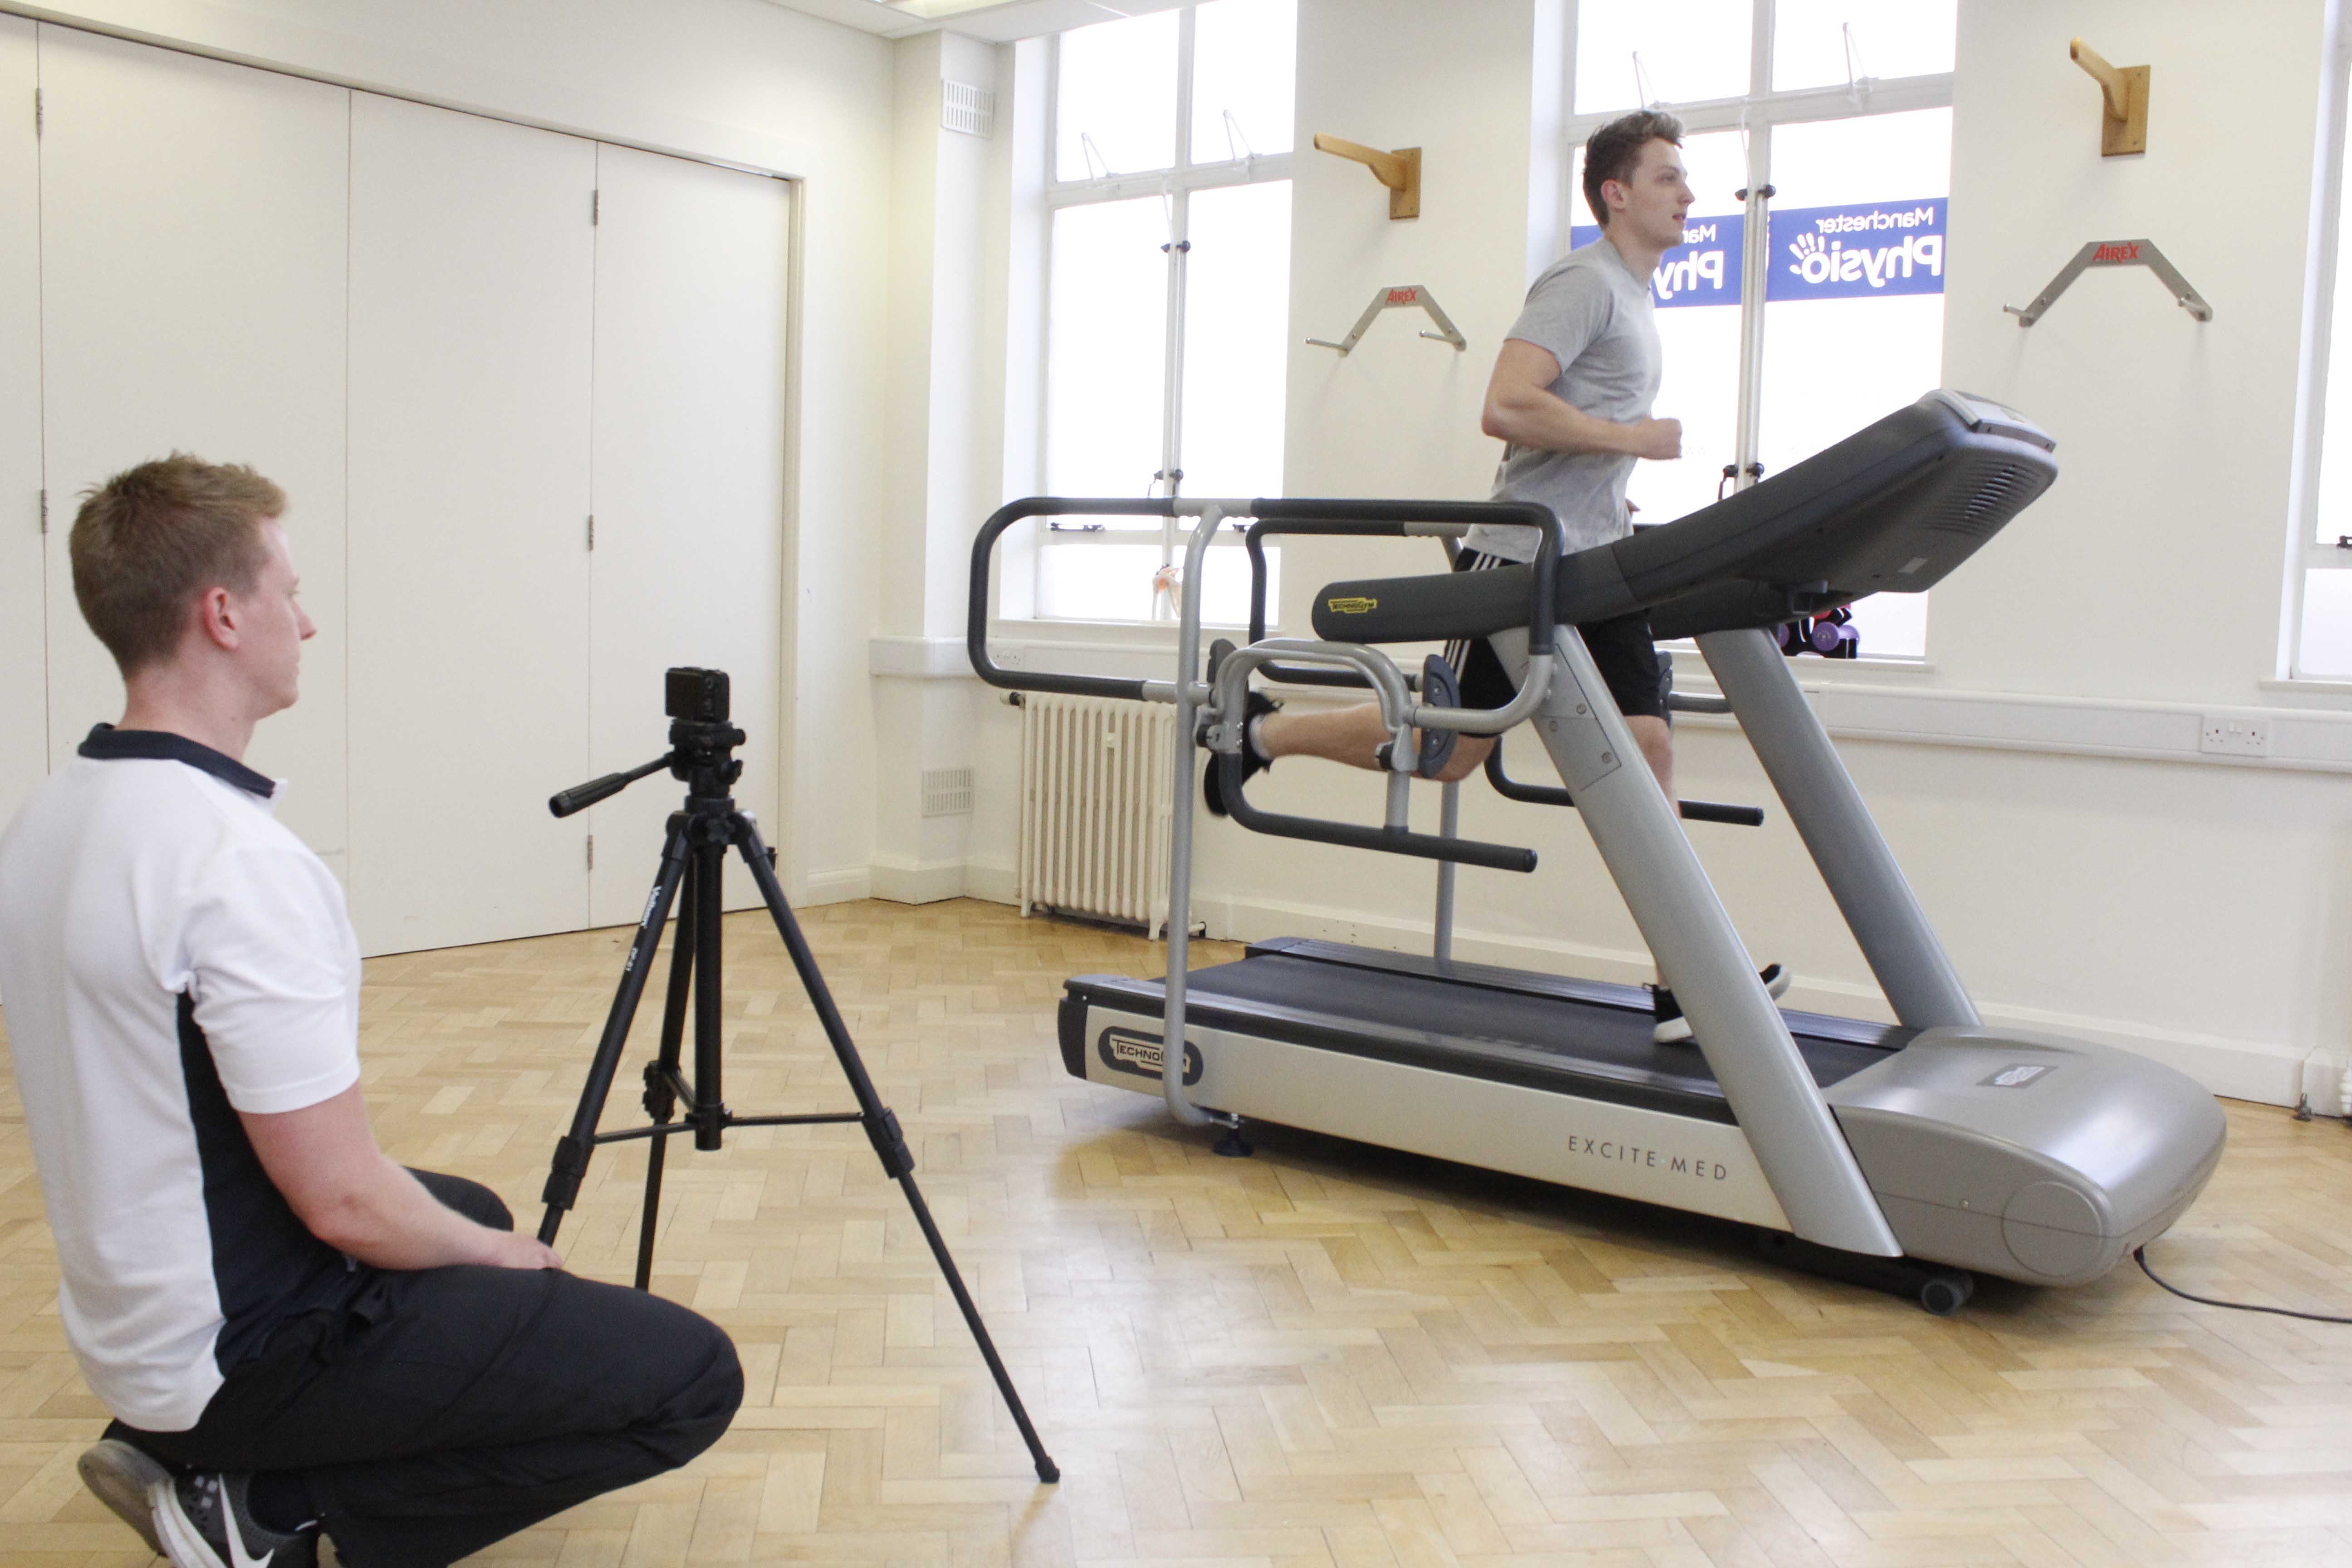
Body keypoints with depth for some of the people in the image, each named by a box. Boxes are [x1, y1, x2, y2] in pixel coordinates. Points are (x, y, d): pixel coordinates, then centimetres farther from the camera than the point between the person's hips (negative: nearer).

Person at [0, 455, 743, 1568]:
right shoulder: (241, 861, -27)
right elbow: (343, 1202, -26)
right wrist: (495, 1257, -5)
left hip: (124, 1325, 9)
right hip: (241, 1352, -9)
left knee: (470, 1213, 32)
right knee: (690, 1378, -10)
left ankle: (202, 1461, 16)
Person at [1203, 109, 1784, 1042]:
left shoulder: (1635, 299, 20)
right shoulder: (1583, 284, -10)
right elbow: (1505, 409, -24)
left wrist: (1623, 508, 17)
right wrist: (1635, 439, -19)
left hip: (1595, 564, 8)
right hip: (1523, 557, -8)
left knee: (1646, 746, -3)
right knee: (1449, 747, -1)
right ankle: (1262, 731, 19)